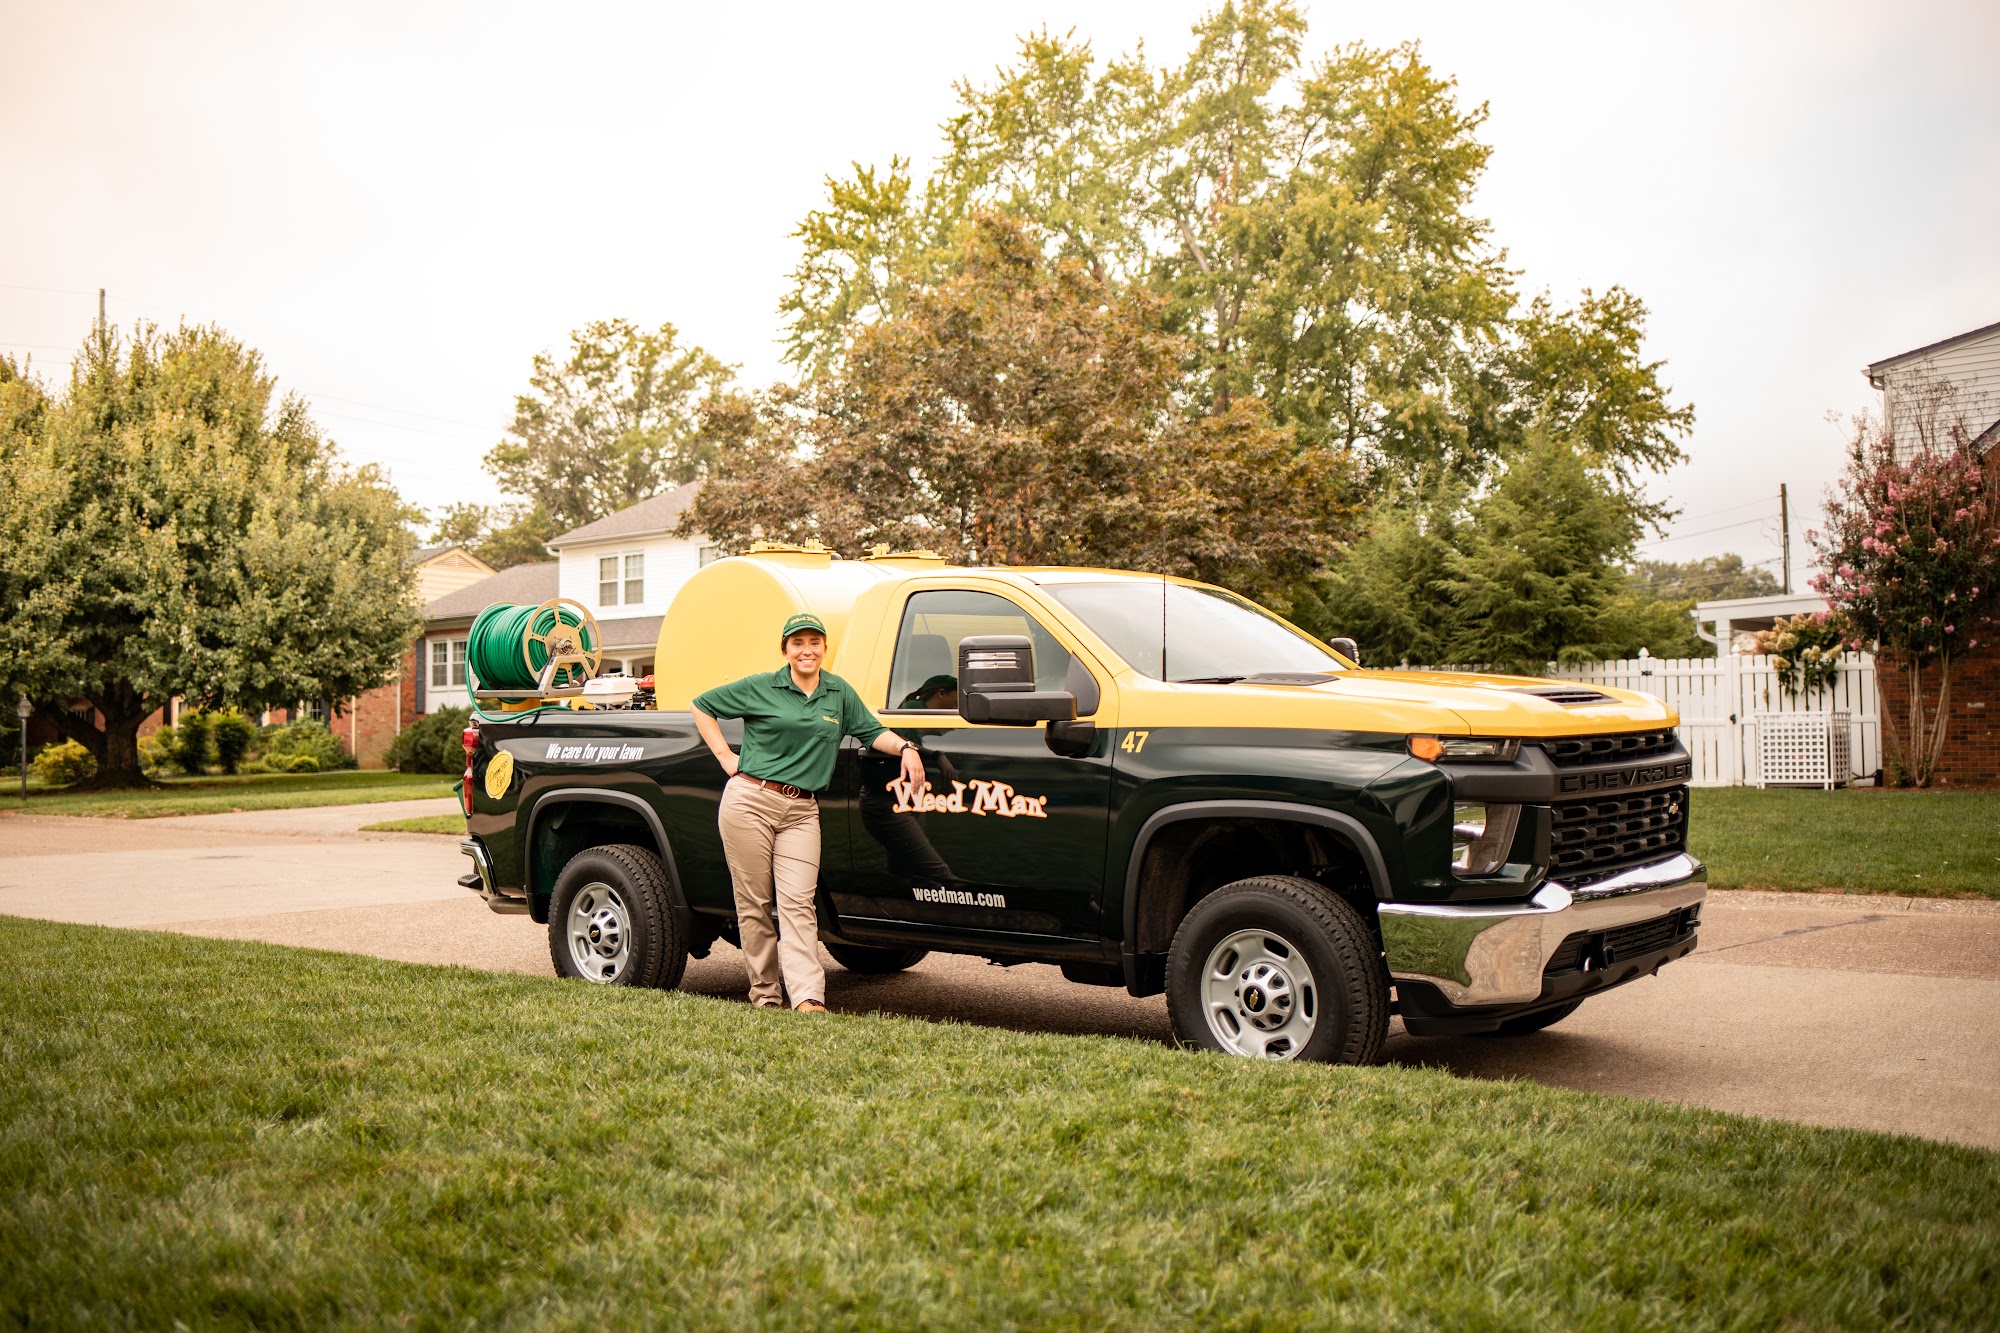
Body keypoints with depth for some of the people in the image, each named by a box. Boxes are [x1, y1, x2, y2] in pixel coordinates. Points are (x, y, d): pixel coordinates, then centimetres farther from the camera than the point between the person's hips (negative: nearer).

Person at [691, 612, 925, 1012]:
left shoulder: (839, 693, 13)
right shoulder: (760, 688, 3)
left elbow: (872, 731, 21)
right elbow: (702, 706, 11)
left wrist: (905, 748, 1)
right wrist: (726, 758, 3)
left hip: (801, 811, 2)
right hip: (750, 802, -2)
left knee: (798, 903, -8)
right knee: (753, 903, 1)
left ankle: (808, 998, -17)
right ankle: (764, 995, 9)